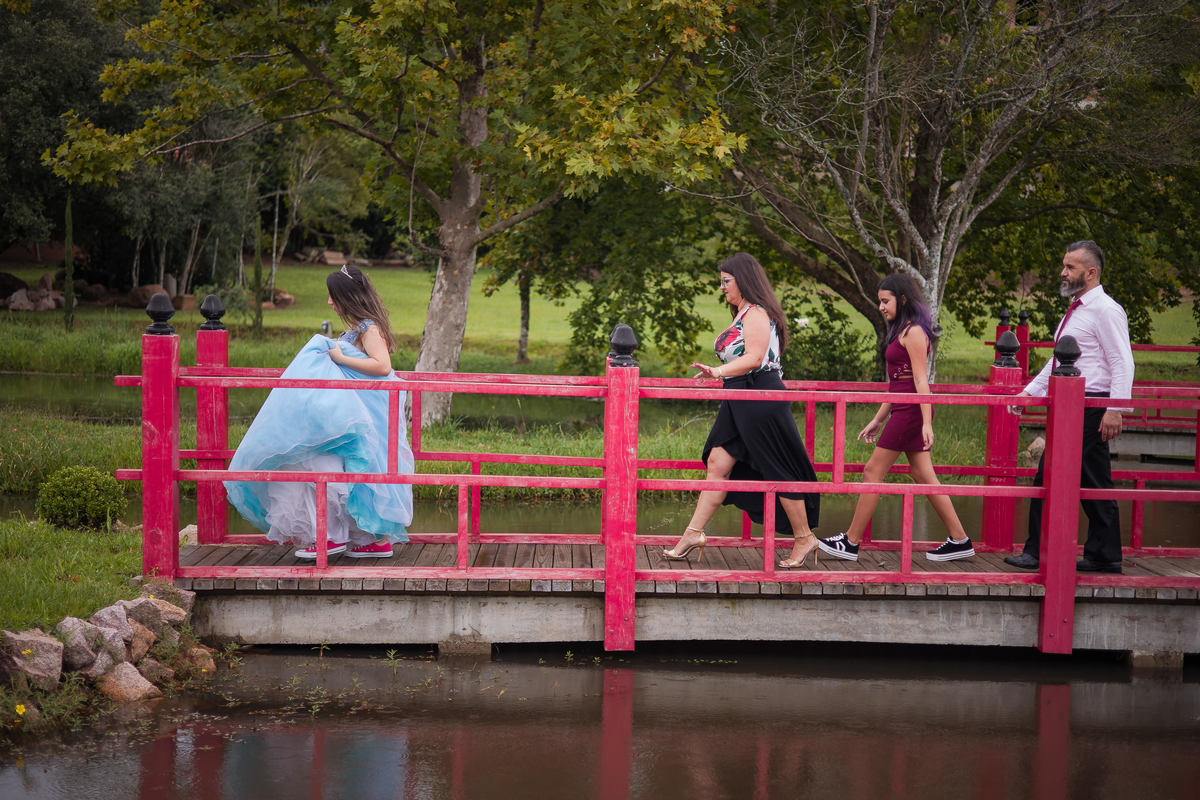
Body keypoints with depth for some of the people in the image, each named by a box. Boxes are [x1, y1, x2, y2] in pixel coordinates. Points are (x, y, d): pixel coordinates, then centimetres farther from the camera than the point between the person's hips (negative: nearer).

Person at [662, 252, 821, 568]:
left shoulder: (756, 313, -12)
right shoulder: (743, 314, 18)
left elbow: (754, 358, -23)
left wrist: (717, 372, -31)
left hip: (761, 400, -10)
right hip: (738, 403, 10)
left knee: (778, 472, -3)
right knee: (717, 463, 3)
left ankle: (804, 537, 8)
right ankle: (694, 533, 2)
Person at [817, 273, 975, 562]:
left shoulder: (913, 332, -11)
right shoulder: (900, 332, 18)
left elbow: (921, 381, -18)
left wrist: (927, 423, -23)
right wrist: (877, 420, 23)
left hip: (911, 411, -10)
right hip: (904, 412, 10)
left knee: (873, 472, -4)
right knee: (924, 477, 8)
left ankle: (851, 542, 1)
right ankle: (959, 541, 9)